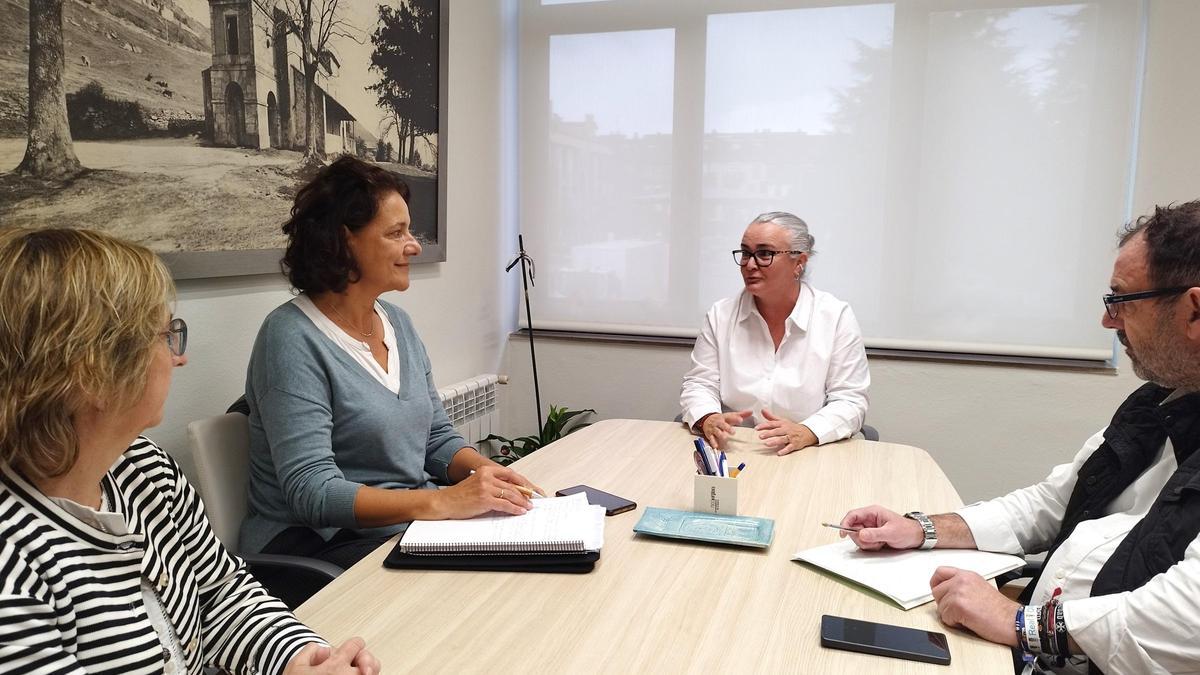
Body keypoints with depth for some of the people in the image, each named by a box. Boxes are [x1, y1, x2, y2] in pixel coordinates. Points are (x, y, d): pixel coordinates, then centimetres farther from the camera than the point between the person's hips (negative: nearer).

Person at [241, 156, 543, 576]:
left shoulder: (398, 323, 10)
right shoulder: (292, 339, -15)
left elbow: (437, 437, 15)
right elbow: (312, 492, -22)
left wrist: (483, 469, -7)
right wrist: (442, 502, -30)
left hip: (415, 525, 8)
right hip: (322, 547, -7)